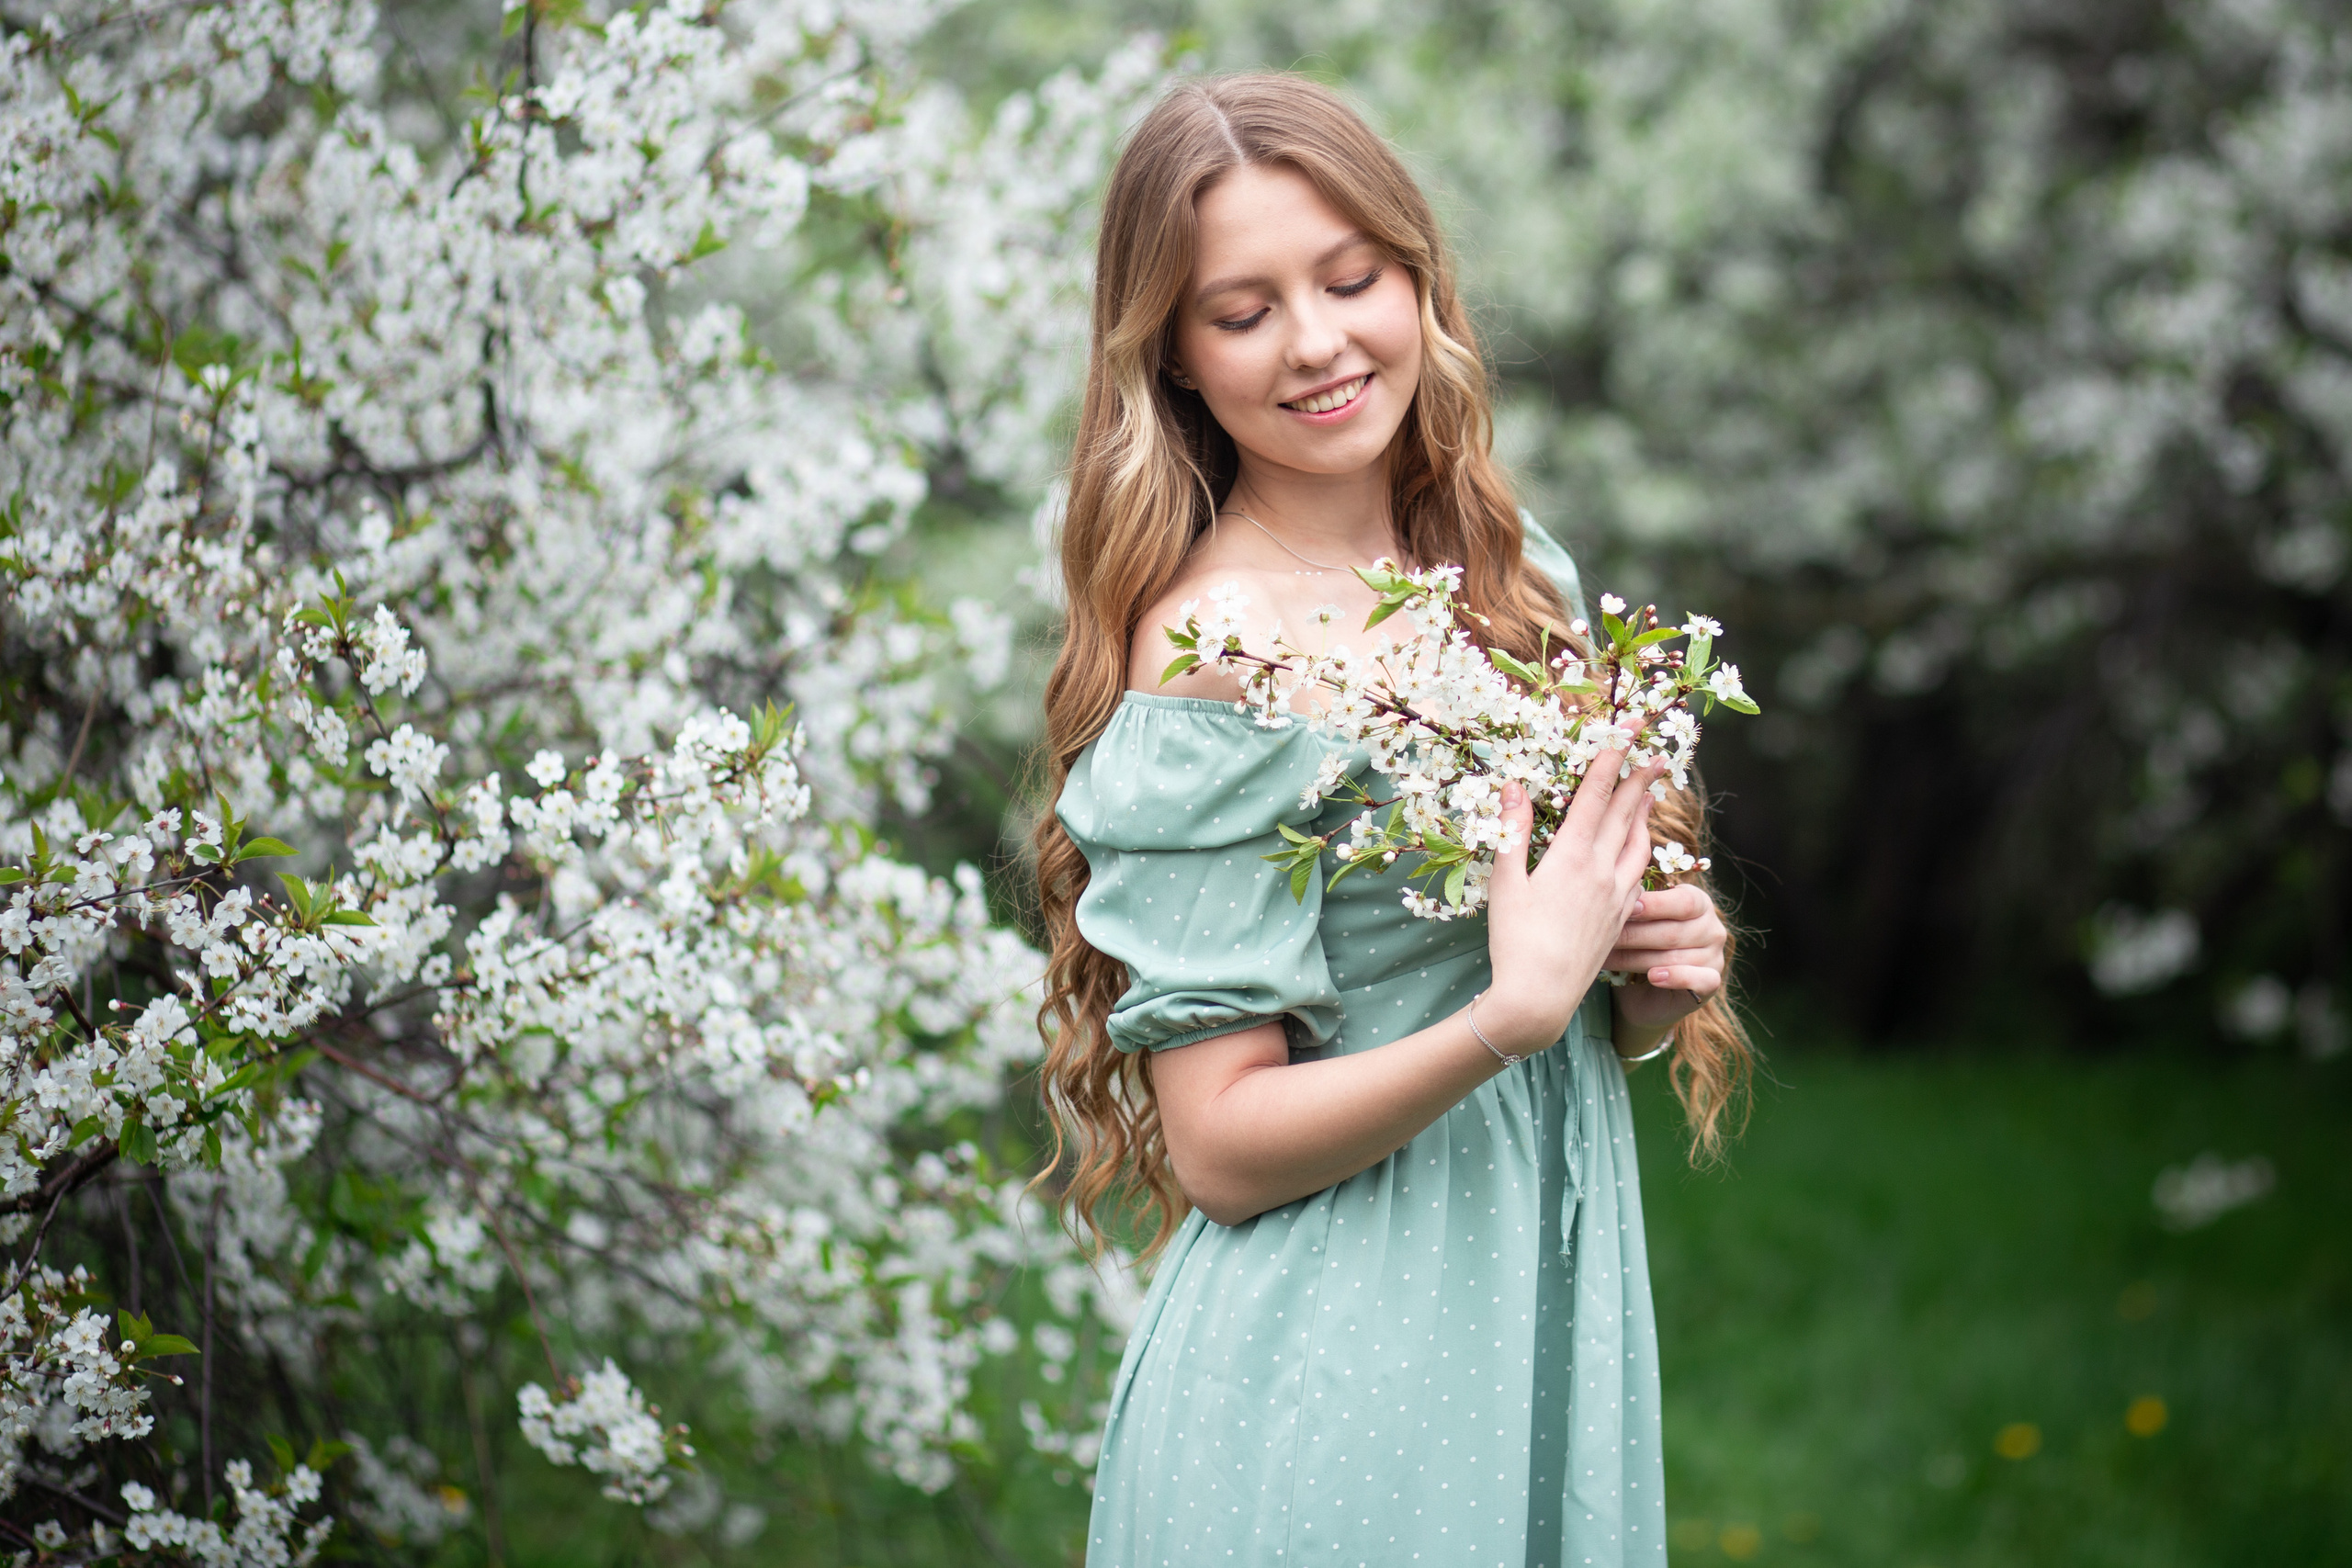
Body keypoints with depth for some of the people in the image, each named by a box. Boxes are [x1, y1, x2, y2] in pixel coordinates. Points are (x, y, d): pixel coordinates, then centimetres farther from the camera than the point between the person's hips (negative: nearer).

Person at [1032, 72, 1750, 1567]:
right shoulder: (1214, 653, -16)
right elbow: (1218, 1146, -16)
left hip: (1558, 1314, 7)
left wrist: (1651, 980, -4)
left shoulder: (1512, 566, 5)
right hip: (1330, 1385, -6)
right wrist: (1510, 1017, -27)